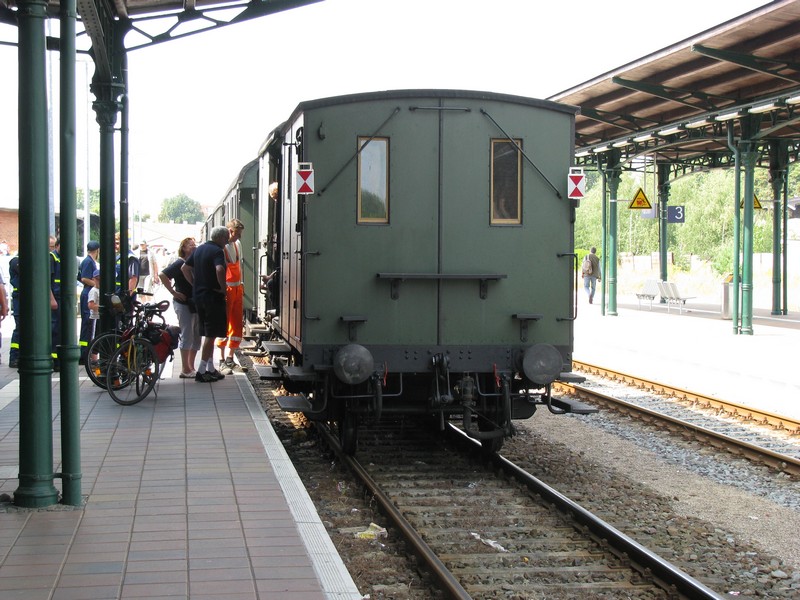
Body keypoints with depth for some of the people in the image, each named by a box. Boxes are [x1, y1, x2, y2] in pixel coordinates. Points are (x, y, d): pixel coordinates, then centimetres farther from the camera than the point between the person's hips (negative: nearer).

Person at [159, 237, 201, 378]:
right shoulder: (180, 263, -9)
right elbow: (163, 275, -17)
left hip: (196, 304, 7)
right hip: (183, 304, -7)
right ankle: (185, 369, -1)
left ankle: (191, 367, 17)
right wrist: (173, 292, -16)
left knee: (196, 336, 9)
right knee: (187, 335, -5)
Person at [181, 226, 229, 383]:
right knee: (211, 335, -3)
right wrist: (223, 287, -19)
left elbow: (184, 268, 16)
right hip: (213, 296, -8)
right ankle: (202, 371, -5)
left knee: (209, 334, 16)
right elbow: (219, 270, -32)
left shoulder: (199, 249, 13)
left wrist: (195, 284, 14)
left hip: (198, 295, 8)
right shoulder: (217, 251, -13)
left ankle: (210, 368, 21)